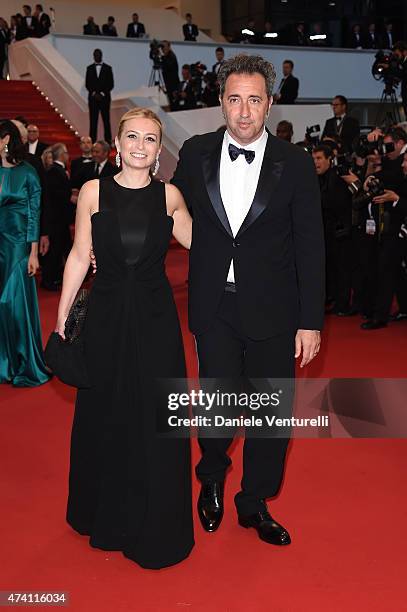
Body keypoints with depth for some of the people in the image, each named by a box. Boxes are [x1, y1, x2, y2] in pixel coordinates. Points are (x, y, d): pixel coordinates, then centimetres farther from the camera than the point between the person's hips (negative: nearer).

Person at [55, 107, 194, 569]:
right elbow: (79, 256, 2)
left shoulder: (169, 196, 1)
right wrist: (62, 315, 2)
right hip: (106, 315, 0)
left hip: (155, 317, 0)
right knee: (105, 415, 13)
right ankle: (107, 513, 37)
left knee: (156, 419, 6)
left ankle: (156, 526, 26)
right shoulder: (93, 192, -1)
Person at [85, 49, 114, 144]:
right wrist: (94, 93, -8)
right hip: (93, 98, 1)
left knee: (106, 121, -2)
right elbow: (87, 84, 7)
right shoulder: (89, 68, 10)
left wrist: (102, 94, -10)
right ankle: (92, 142, -2)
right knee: (93, 121, -2)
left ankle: (108, 142, -1)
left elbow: (111, 84, 1)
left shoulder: (108, 68, 5)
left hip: (104, 98, -1)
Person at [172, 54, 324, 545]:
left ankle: (254, 503, 34)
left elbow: (310, 246, -3)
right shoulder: (195, 153, 1)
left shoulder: (295, 163, -4)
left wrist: (310, 321, -5)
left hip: (272, 311, 0)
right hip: (214, 308, 0)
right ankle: (212, 480, 37)